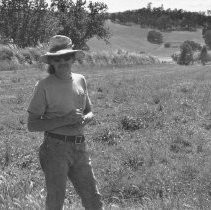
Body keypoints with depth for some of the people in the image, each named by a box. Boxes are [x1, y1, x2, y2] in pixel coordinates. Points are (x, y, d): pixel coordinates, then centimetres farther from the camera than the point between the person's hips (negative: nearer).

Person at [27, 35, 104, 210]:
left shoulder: (80, 80, 8)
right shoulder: (44, 86, -8)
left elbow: (90, 112, 19)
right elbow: (32, 125, -9)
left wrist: (83, 119, -6)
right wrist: (65, 120, -18)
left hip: (79, 148, 5)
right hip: (56, 148, -5)